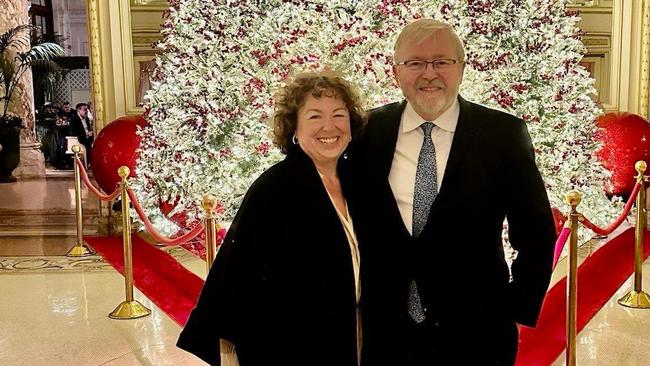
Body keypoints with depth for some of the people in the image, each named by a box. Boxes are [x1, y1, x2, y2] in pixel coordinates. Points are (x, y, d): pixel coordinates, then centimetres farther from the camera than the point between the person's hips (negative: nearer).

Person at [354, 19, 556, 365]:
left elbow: (535, 233, -1)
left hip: (475, 336, -1)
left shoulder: (504, 134, -7)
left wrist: (519, 309, -3)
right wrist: (360, 301, 5)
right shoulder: (369, 131, -2)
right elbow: (352, 219, 8)